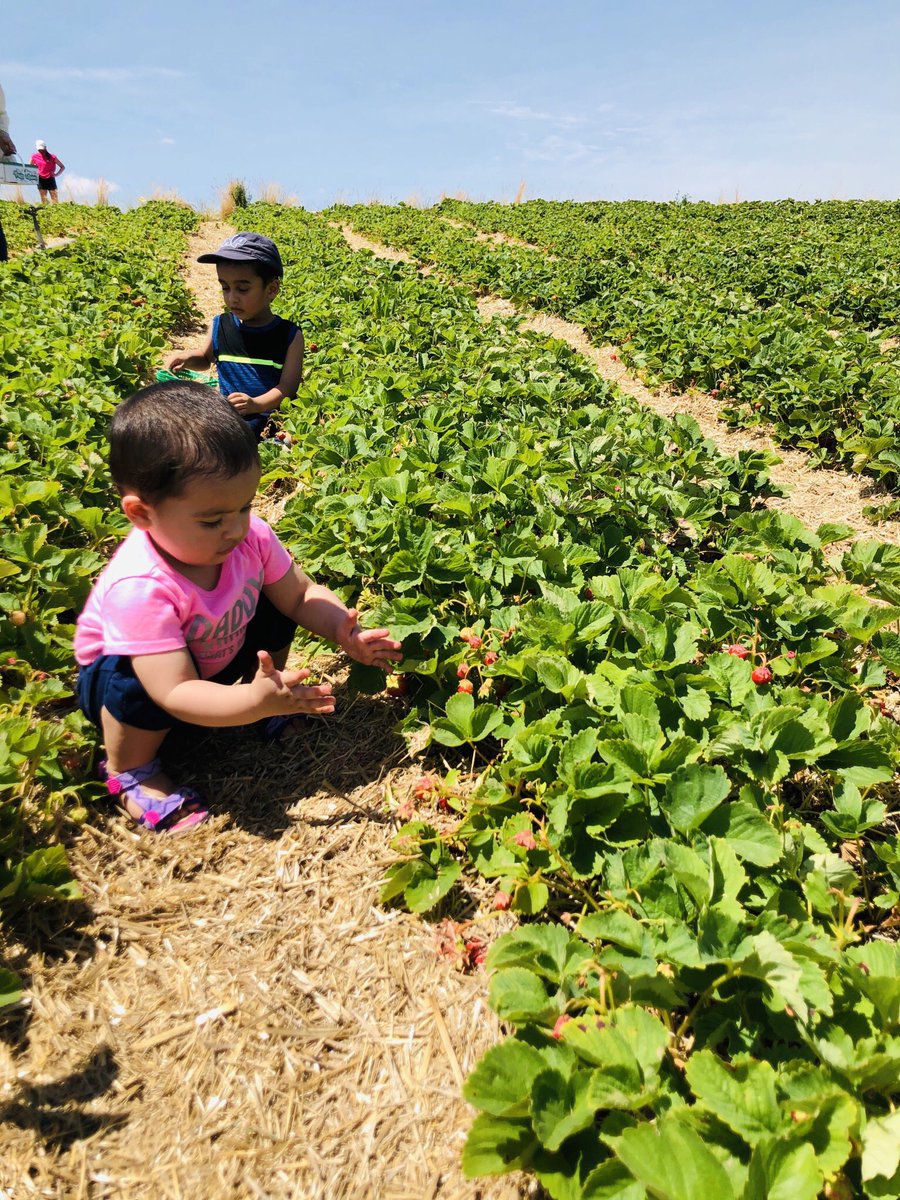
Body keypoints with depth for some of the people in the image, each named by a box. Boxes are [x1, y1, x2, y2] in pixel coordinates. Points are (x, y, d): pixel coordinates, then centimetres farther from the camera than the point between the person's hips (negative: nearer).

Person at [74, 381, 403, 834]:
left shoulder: (250, 535, -25)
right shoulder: (139, 588, -41)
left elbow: (302, 593, -12)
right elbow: (176, 693, -43)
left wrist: (342, 630, -31)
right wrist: (256, 701, -56)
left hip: (217, 658, 5)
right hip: (123, 678, -5)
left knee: (277, 607, -13)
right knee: (137, 684, -37)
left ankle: (271, 687, 12)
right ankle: (129, 771, -6)